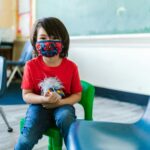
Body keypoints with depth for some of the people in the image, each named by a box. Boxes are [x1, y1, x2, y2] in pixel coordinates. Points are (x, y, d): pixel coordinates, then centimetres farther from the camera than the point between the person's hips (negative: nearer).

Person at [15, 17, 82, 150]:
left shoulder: (71, 66, -7)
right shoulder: (31, 65, -6)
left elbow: (77, 94, -1)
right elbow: (26, 95, -4)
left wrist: (59, 102, -19)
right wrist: (43, 99, -24)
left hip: (62, 105, 0)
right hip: (39, 106, 0)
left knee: (65, 117, -36)